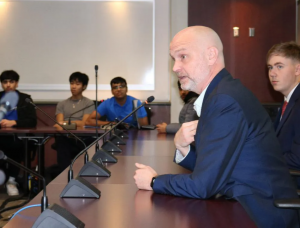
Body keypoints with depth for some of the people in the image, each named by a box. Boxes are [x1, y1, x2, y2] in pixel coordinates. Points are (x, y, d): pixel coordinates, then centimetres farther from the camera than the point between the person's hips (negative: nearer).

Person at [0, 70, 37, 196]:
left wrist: (13, 122, -15)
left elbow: (32, 121, 1)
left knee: (17, 145, -35)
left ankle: (11, 180, -15)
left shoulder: (25, 99, 13)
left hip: (17, 137, 0)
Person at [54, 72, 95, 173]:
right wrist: (76, 123, -12)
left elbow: (84, 123, 2)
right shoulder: (62, 104, 24)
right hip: (65, 138, 2)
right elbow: (60, 123, 8)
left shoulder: (89, 103, 16)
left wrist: (66, 122, -5)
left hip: (82, 139, -1)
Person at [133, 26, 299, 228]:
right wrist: (182, 147, -9)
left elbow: (202, 185, -21)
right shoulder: (219, 93, 6)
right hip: (245, 206, 7)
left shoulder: (225, 100, -22)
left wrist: (154, 181, -6)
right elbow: (202, 166, 10)